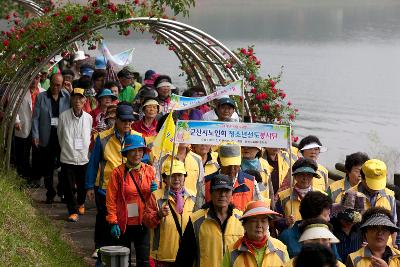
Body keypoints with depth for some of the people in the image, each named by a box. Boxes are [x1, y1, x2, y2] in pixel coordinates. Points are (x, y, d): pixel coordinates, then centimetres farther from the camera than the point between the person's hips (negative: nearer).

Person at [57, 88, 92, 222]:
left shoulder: (88, 118, -1)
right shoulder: (63, 116, -7)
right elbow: (60, 135, 7)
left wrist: (85, 149, 13)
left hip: (83, 157, 2)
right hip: (67, 157, -2)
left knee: (83, 185, 14)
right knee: (69, 187, 0)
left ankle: (80, 203, 41)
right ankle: (73, 211, 13)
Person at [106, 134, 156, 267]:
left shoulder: (150, 171, 4)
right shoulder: (118, 172, -4)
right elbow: (111, 200, -4)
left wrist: (155, 190, -9)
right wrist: (113, 222, -10)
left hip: (143, 224, 1)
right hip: (124, 224, -1)